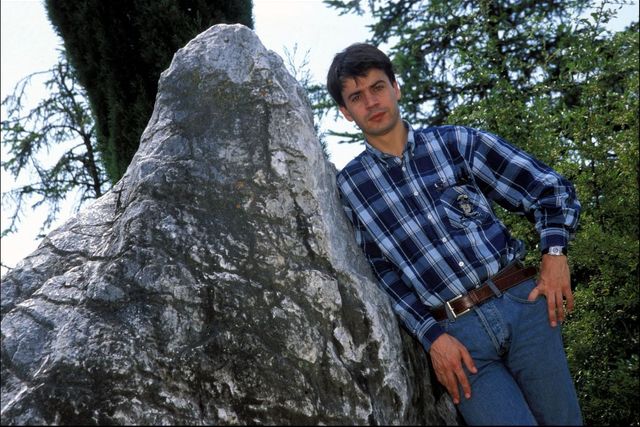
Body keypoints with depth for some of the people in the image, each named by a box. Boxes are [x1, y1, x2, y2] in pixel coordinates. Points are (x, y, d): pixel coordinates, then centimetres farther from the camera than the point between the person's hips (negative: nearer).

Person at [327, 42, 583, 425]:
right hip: (456, 335, -1)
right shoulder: (348, 189, 6)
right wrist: (431, 336, -8)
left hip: (522, 303, 2)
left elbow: (549, 187, 10)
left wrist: (554, 253, -5)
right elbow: (380, 274, 2)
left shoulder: (458, 142, 8)